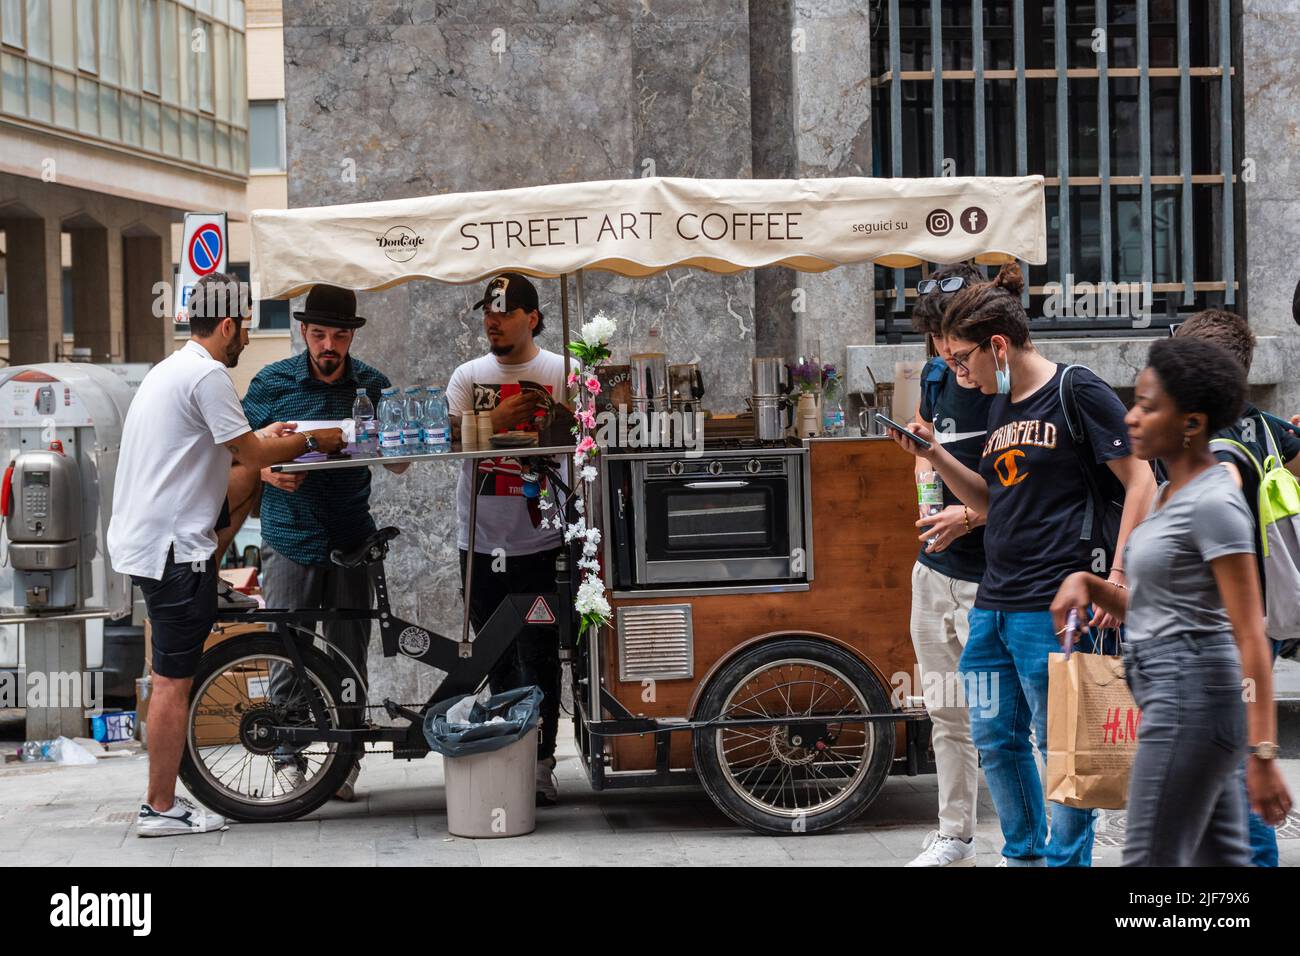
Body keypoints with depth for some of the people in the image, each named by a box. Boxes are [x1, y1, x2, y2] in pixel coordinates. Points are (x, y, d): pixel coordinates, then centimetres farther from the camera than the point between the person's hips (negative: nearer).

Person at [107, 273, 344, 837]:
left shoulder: (171, 369, 19)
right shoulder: (207, 375, -14)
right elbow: (252, 455, -12)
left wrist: (264, 438, 28)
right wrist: (310, 440, 3)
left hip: (141, 538, 10)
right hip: (174, 546, -10)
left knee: (172, 676, 13)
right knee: (174, 679, -5)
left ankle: (161, 800, 17)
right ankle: (161, 807, -1)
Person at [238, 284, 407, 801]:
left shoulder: (373, 385, 4)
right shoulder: (272, 382, -1)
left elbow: (399, 464, 9)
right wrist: (269, 473, -16)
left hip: (351, 539, 2)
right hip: (290, 539, -1)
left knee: (349, 656, 5)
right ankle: (288, 757, 10)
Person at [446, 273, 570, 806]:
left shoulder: (560, 372, 1)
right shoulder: (468, 376, 9)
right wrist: (495, 420, -21)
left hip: (538, 540, -3)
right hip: (481, 541, 3)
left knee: (539, 660, -2)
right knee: (497, 661, 10)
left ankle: (541, 763, 5)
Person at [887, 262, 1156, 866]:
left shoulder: (1078, 392, -8)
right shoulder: (1001, 406, 16)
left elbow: (1141, 483, -10)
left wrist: (1118, 577, -15)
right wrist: (936, 458, 9)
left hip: (1054, 606, -8)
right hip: (993, 604, 9)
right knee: (995, 740, 14)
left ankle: (1066, 859, 10)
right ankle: (1023, 855, 29)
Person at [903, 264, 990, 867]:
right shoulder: (937, 376, 9)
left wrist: (976, 514, -21)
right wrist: (925, 466, 10)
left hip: (992, 579, -7)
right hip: (935, 569, 7)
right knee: (946, 714, 15)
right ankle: (955, 839, 25)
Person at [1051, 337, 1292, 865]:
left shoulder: (1214, 504, -15)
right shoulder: (1172, 494, 14)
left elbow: (1251, 636, -19)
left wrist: (1262, 754, -23)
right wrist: (1088, 583, 1)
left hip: (1191, 703, -10)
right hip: (1181, 701, 10)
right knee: (1220, 863, 11)